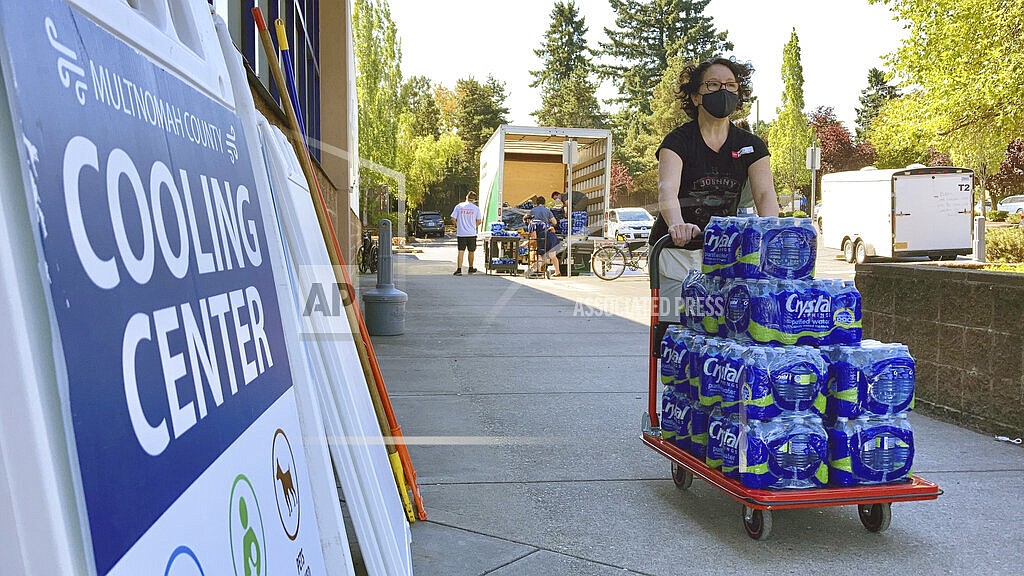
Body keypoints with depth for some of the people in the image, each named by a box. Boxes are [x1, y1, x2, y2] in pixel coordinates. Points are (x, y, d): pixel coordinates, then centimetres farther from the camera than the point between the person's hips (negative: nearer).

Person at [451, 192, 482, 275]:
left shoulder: (458, 206, 0)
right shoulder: (476, 208, -1)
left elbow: (453, 219, -3)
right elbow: (479, 221, -1)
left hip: (461, 233, 0)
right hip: (472, 234, 0)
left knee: (461, 251, 0)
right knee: (471, 252, 13)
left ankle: (459, 269, -10)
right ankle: (471, 269, 25)